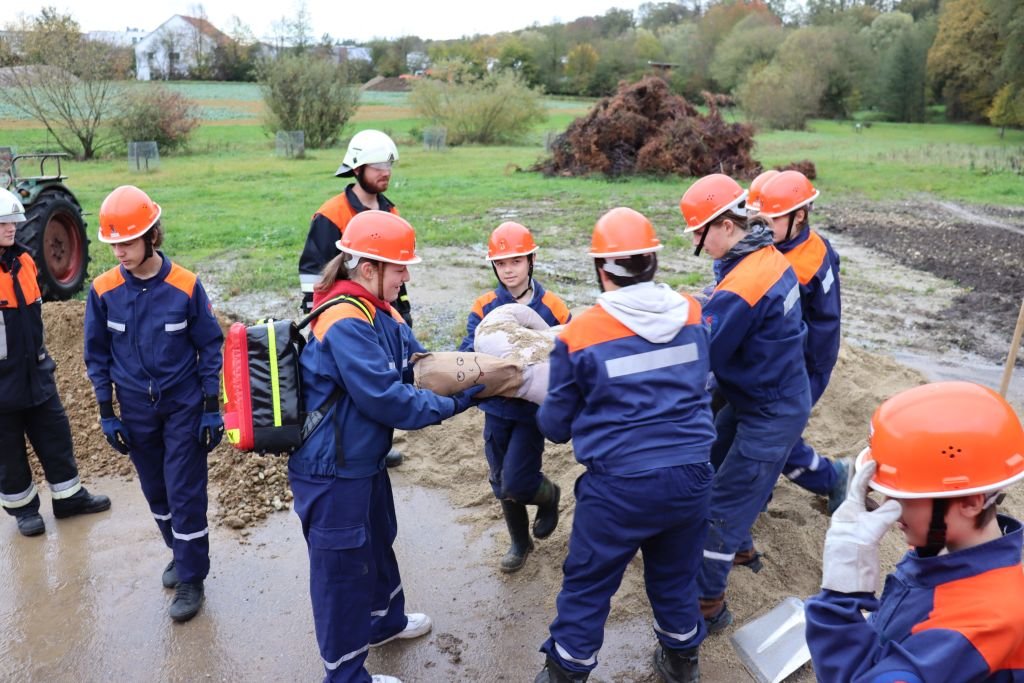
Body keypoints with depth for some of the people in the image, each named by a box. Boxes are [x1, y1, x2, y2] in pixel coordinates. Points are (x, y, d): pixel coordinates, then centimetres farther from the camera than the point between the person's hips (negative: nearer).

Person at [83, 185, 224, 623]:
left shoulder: (186, 286, -15)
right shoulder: (103, 291, -8)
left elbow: (209, 347, -6)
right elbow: (97, 355, 3)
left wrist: (212, 408, -6)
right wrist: (106, 413, 2)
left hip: (184, 407, -3)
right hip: (136, 412, 3)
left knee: (186, 495, 2)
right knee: (156, 492, 16)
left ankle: (191, 578, 17)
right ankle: (181, 553, 38)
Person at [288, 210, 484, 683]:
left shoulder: (379, 311, 4)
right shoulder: (346, 324, -28)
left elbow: (417, 364, 5)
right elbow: (386, 399, -28)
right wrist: (451, 405, -19)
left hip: (364, 461, 10)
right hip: (333, 471, -10)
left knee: (376, 543, 28)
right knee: (342, 566, 8)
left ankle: (384, 621, 52)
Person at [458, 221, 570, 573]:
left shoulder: (552, 308, -7)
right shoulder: (484, 307, -1)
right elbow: (469, 348, -9)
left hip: (533, 409, -3)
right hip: (496, 408, 3)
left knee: (516, 484, -8)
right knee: (501, 483, 14)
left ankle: (549, 496, 28)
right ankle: (520, 542, 39)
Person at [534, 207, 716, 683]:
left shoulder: (579, 335, -12)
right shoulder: (694, 314, -1)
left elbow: (555, 426, -1)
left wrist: (544, 415, 21)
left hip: (620, 485, -4)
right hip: (692, 474, 5)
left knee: (587, 585, 15)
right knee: (676, 577, 25)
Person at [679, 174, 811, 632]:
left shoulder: (740, 288, -30)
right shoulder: (769, 257, 0)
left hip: (771, 415, -9)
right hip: (755, 399, 9)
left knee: (723, 503, 0)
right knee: (712, 469, 23)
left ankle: (708, 604, 14)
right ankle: (739, 546, 44)